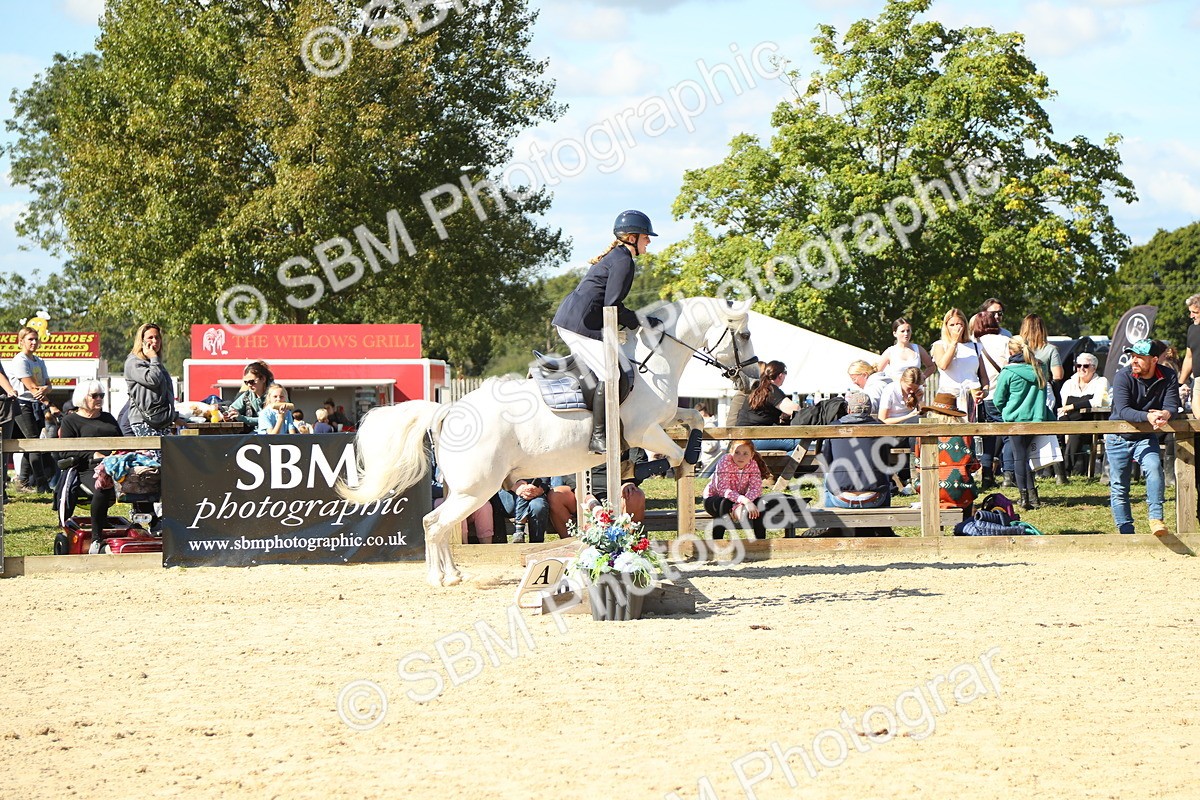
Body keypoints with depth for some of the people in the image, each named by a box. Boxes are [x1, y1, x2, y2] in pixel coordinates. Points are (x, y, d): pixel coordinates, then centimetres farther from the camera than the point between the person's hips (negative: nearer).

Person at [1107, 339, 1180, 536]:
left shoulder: (1168, 378, -11)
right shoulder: (1123, 377, -18)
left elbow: (1171, 406, -18)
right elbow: (1123, 411, -28)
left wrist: (1165, 414, -44)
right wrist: (1148, 416, -46)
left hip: (1146, 438, 0)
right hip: (1118, 438, 0)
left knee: (1154, 468, -28)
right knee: (1119, 487, 1)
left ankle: (1156, 519, -28)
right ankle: (1125, 532, 11)